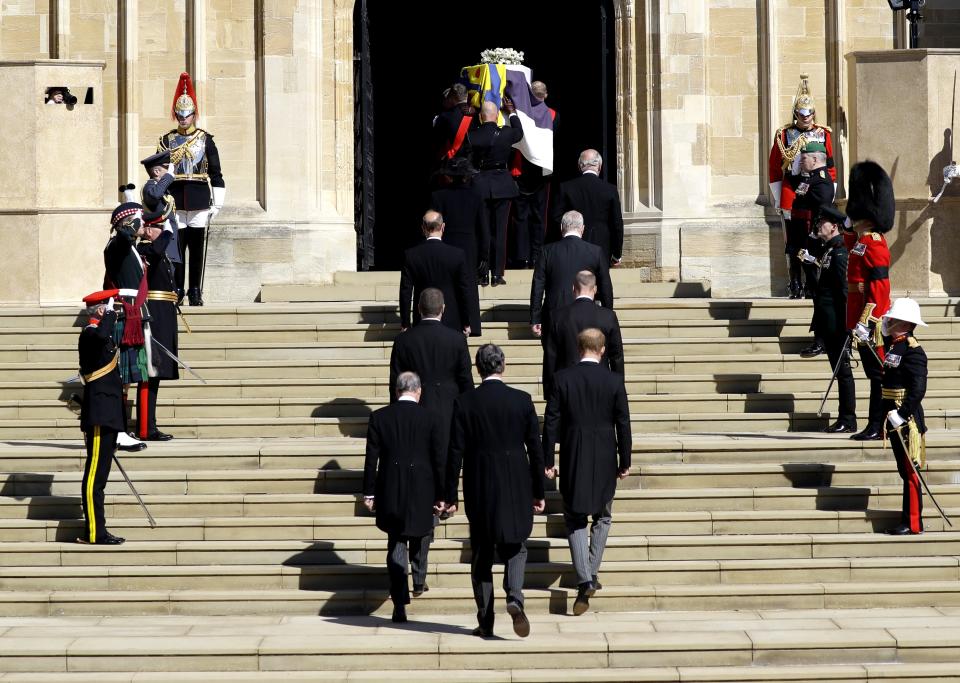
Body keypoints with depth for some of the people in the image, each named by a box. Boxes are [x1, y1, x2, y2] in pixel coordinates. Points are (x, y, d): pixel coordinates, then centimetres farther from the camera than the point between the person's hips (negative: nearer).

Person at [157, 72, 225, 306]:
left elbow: (216, 174, 6)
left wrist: (217, 204, 2)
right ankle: (176, 291, 5)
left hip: (200, 202, 0)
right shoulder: (166, 141, 8)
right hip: (174, 202, 0)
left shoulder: (205, 140, 6)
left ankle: (196, 292, 9)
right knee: (176, 248, -1)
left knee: (197, 248, 3)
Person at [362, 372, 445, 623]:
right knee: (420, 534, 26)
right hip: (422, 492, 0)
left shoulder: (379, 417, -2)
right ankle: (419, 579, 34)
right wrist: (440, 495, 5)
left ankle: (400, 605, -2)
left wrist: (368, 493, 3)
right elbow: (438, 459, -2)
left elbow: (371, 458, -2)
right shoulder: (429, 418, -3)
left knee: (396, 545, 5)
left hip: (390, 493, 1)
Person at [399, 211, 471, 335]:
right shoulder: (458, 254, -6)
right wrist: (466, 324, 8)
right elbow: (464, 292, -1)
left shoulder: (410, 255, -5)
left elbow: (405, 293, -2)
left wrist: (405, 324, 6)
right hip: (452, 324, 0)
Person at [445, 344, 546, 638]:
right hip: (517, 487, 0)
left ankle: (485, 622, 11)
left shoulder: (464, 402, -5)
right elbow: (535, 449, 1)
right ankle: (515, 597, -12)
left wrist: (451, 495, 1)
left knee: (481, 556, 10)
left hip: (479, 490, 0)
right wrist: (538, 492, 9)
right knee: (515, 547, 13)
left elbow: (455, 452, -5)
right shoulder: (522, 400, -3)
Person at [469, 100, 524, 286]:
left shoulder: (471, 136, -10)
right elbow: (519, 132, 16)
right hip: (502, 185, 0)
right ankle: (497, 274, 4)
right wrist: (512, 113, 28)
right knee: (499, 230, 5)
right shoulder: (506, 133, -7)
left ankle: (482, 274, 6)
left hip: (479, 185, 0)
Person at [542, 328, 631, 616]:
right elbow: (623, 424, -2)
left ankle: (584, 580, -8)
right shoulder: (614, 381, -5)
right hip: (605, 462, 1)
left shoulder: (561, 379, -5)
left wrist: (548, 461, 2)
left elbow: (551, 422, -4)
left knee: (575, 520, 7)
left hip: (572, 462, 0)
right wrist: (625, 462, 8)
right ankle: (592, 574, 18)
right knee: (602, 517, 19)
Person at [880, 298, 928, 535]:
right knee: (904, 470, 13)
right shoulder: (893, 345, 12)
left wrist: (901, 414, -23)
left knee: (909, 471, -4)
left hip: (906, 418, -9)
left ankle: (913, 523, 1)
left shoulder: (912, 350, -16)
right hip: (895, 417, 9)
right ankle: (909, 520, 20)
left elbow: (918, 388, -22)